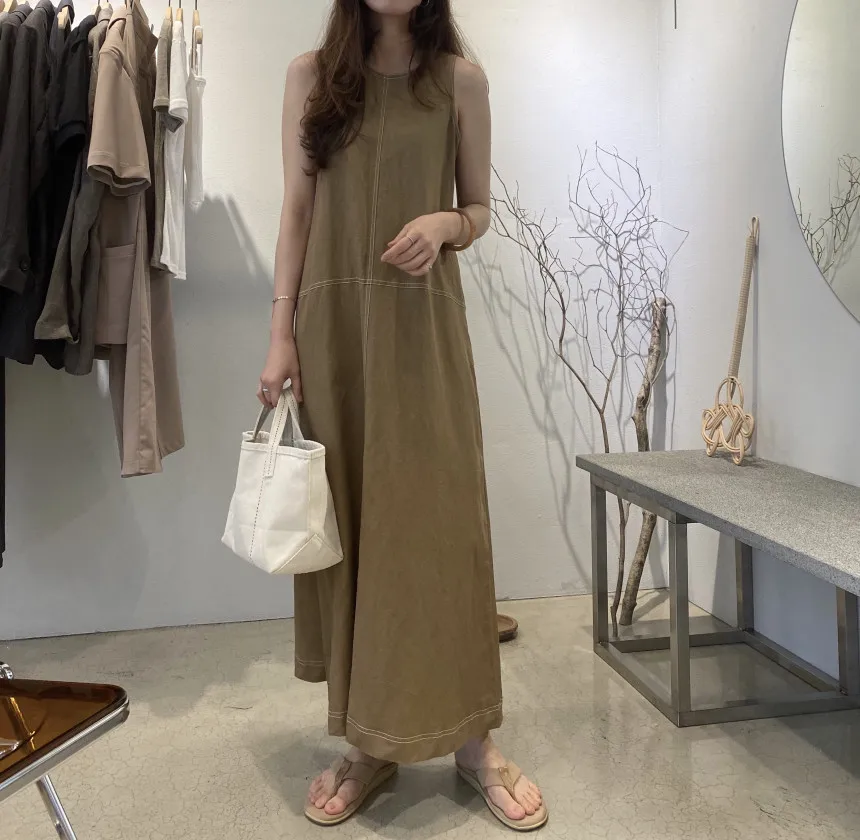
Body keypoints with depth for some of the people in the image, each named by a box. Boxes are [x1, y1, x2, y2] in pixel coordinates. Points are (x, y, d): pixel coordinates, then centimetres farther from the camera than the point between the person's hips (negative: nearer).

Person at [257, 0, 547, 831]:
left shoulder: (460, 78, 6)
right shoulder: (310, 75, 9)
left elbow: (481, 209, 9)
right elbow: (297, 211, 6)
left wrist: (443, 222, -14)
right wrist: (281, 333, -2)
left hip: (423, 324, -1)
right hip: (332, 321, 2)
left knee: (438, 517, -2)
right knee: (346, 522, 4)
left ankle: (473, 740, 11)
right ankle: (365, 741, 17)